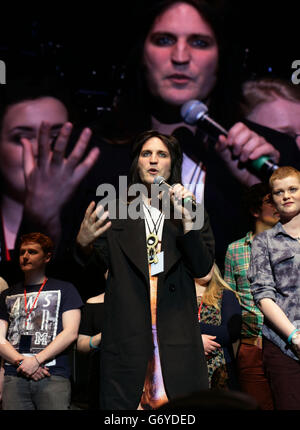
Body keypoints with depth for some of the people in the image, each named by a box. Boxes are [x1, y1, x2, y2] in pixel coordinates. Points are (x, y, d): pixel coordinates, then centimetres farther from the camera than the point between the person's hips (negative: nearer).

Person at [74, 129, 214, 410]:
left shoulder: (191, 212, 12)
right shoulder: (117, 211, 12)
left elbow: (202, 268, 2)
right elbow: (101, 262, 1)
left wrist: (186, 219, -10)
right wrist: (84, 244, -21)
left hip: (176, 332, 1)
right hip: (126, 332, 0)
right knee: (121, 400, -3)